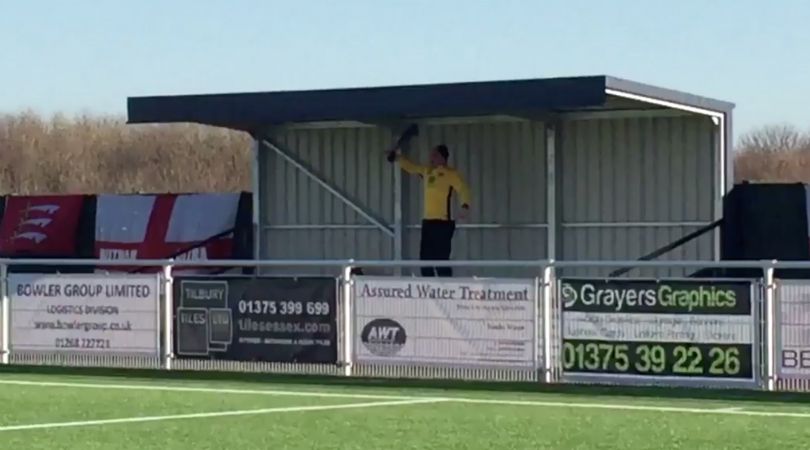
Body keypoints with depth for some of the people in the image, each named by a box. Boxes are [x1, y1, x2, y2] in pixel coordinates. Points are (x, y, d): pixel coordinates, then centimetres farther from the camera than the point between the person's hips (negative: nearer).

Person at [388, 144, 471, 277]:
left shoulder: (451, 174, -6)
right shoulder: (427, 171, 16)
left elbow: (463, 190, -17)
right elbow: (411, 167, 30)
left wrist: (465, 206, -34)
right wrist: (399, 157, 18)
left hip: (443, 222, -8)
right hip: (427, 222, 8)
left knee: (441, 260, -11)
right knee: (425, 259, 9)